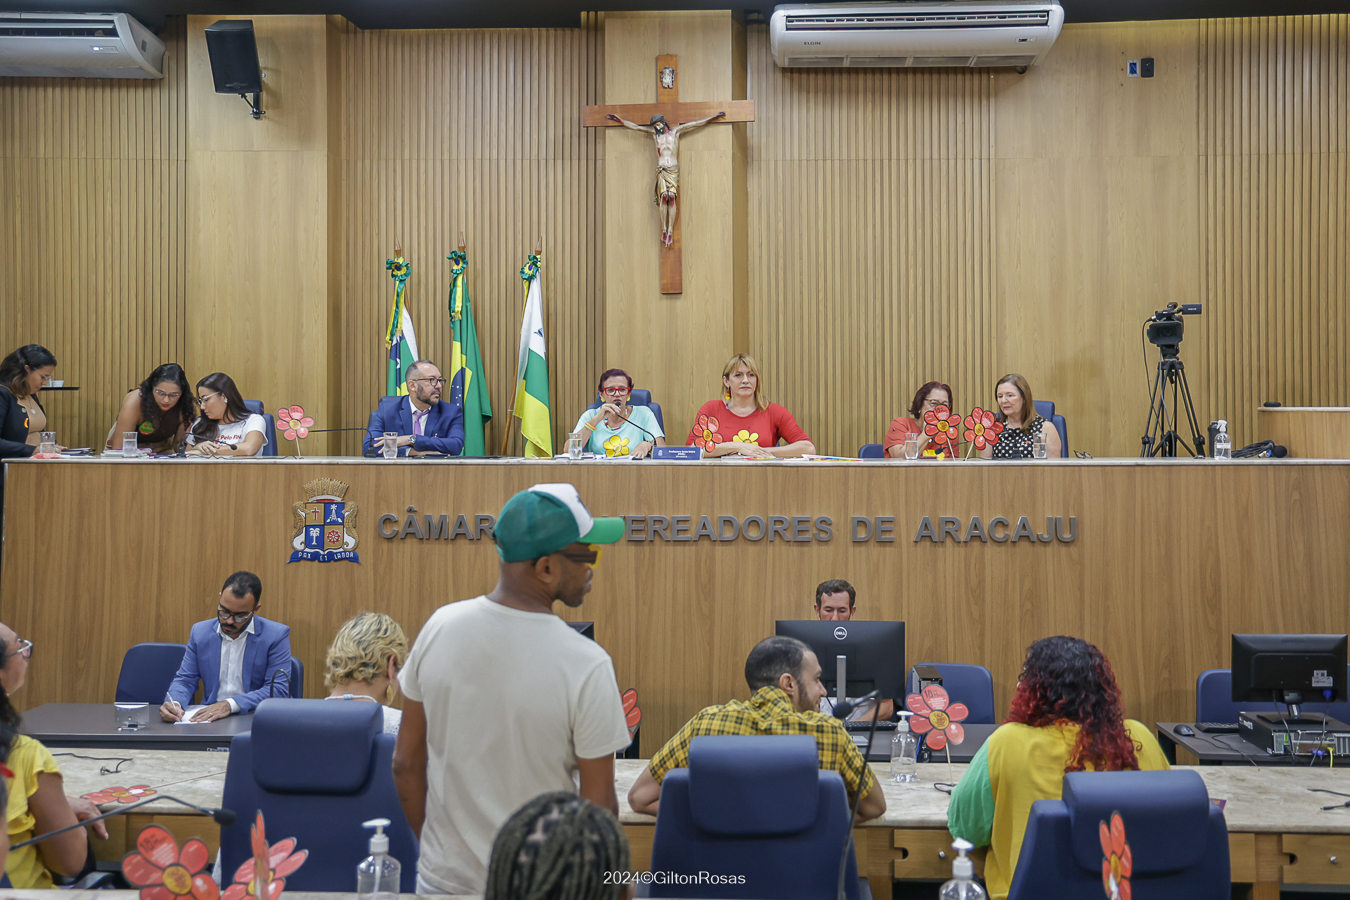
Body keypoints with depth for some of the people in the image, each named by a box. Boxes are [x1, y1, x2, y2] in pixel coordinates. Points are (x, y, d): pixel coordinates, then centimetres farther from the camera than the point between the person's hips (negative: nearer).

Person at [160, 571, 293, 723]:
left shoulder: (277, 635, -4)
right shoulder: (200, 632, 8)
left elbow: (278, 690, -10)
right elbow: (184, 680, 12)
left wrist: (230, 705, -22)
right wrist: (173, 703, -12)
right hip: (209, 719, 2)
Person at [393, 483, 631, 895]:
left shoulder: (439, 627, -10)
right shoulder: (587, 665, -22)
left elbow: (406, 764, -1)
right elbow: (599, 806, -15)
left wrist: (434, 847, 14)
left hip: (443, 876, 3)